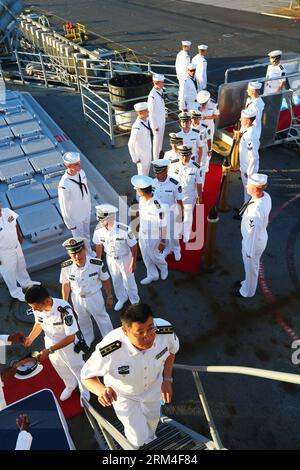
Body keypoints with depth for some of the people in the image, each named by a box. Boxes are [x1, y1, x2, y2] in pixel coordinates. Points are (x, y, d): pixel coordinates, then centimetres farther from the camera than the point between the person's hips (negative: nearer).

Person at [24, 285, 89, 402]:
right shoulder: (37, 307, -21)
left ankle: (85, 389, 51)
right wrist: (30, 338, -14)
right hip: (51, 344, 5)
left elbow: (70, 337, -30)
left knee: (77, 369, 20)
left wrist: (49, 350, -33)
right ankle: (70, 385, 60)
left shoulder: (63, 309, -39)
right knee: (61, 370, 29)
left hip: (68, 346, -5)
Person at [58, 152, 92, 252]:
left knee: (87, 235, 28)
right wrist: (70, 223, -11)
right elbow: (64, 206, -21)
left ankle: (89, 253, 51)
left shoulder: (81, 172, -12)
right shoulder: (64, 185, -32)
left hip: (86, 212, 6)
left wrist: (89, 207, 13)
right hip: (75, 218, -6)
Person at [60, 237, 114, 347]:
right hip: (77, 298, 2)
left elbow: (105, 280, -13)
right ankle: (88, 339, 59)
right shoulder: (66, 267, -27)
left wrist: (109, 297, -1)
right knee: (83, 321, 28)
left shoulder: (97, 263, -31)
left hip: (94, 296, -2)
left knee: (102, 318, 23)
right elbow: (66, 285, -8)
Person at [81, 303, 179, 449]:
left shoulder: (165, 330, -37)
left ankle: (150, 440, 71)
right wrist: (101, 390, -45)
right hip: (123, 393, -3)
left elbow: (171, 349, -10)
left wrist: (167, 379, -10)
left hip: (153, 385, 4)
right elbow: (87, 376, -26)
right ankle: (134, 444, 53)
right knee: (138, 438, 11)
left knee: (152, 418, 31)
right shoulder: (109, 351, -46)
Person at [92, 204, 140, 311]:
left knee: (129, 281, 15)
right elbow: (99, 245, -2)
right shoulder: (98, 230, -21)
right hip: (110, 259, 4)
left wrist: (133, 263, -12)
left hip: (125, 258, -3)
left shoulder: (124, 230, -33)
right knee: (116, 280, 24)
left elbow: (133, 246, -19)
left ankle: (135, 300, 46)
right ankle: (121, 298, 54)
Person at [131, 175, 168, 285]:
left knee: (154, 256, 16)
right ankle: (152, 275, 45)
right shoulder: (141, 199, -11)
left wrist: (163, 242, -15)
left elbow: (163, 225, -23)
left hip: (153, 237, -6)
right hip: (142, 235, 6)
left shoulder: (156, 206, -33)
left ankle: (163, 268, 49)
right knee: (146, 257, 21)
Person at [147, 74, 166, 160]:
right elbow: (151, 112, -20)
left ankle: (160, 152, 41)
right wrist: (154, 126, -16)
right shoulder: (152, 95, -26)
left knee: (161, 137, 21)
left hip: (162, 119, 8)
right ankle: (156, 159, 20)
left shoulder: (161, 90, -1)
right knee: (157, 139, 5)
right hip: (156, 121, -7)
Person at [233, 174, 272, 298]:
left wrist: (250, 251, -15)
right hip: (262, 236, 8)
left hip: (254, 242, -8)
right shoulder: (266, 196, -13)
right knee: (251, 266, 31)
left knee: (251, 267, 18)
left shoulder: (256, 210, -40)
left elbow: (253, 232, -28)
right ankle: (247, 282, 57)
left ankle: (247, 291, 45)